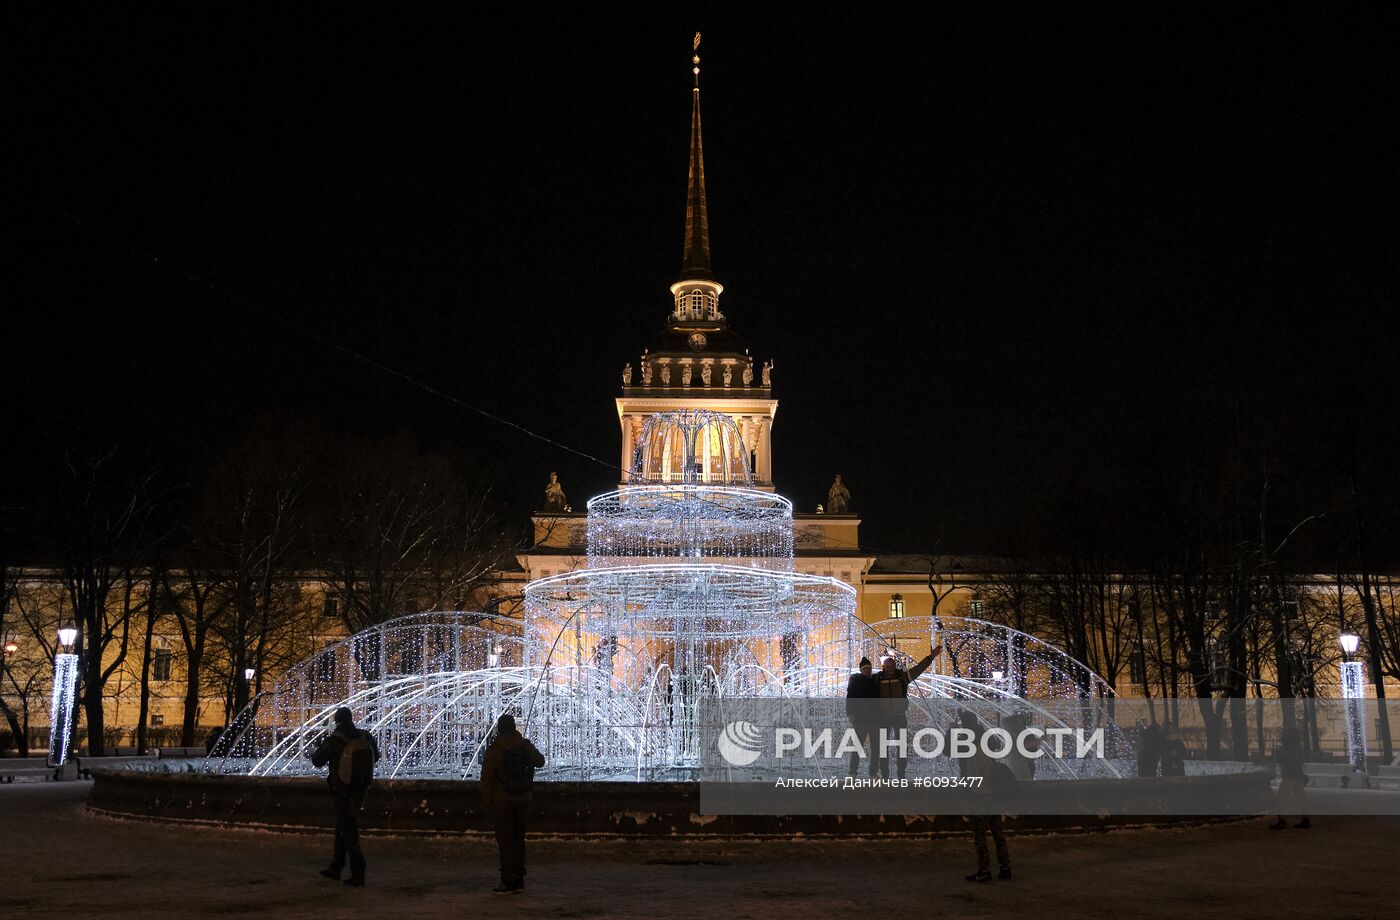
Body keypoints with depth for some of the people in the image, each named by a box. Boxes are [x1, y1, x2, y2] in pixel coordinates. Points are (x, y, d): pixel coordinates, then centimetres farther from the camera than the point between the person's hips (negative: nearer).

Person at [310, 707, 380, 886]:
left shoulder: (333, 741, -16)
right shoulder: (366, 737, -4)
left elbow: (317, 761, -3)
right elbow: (376, 756, 13)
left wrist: (320, 747, 18)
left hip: (342, 792, -5)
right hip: (361, 790, 5)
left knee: (349, 832, 0)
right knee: (342, 828, 20)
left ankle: (358, 873, -4)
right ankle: (335, 868, 29)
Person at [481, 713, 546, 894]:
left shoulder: (493, 750, -11)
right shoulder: (525, 745, 0)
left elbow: (486, 778, -10)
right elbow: (540, 762, 18)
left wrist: (488, 800, 0)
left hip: (502, 801, -4)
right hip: (523, 799, 4)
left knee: (505, 841, 0)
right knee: (519, 838, 13)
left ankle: (508, 882, 0)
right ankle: (519, 879, 17)